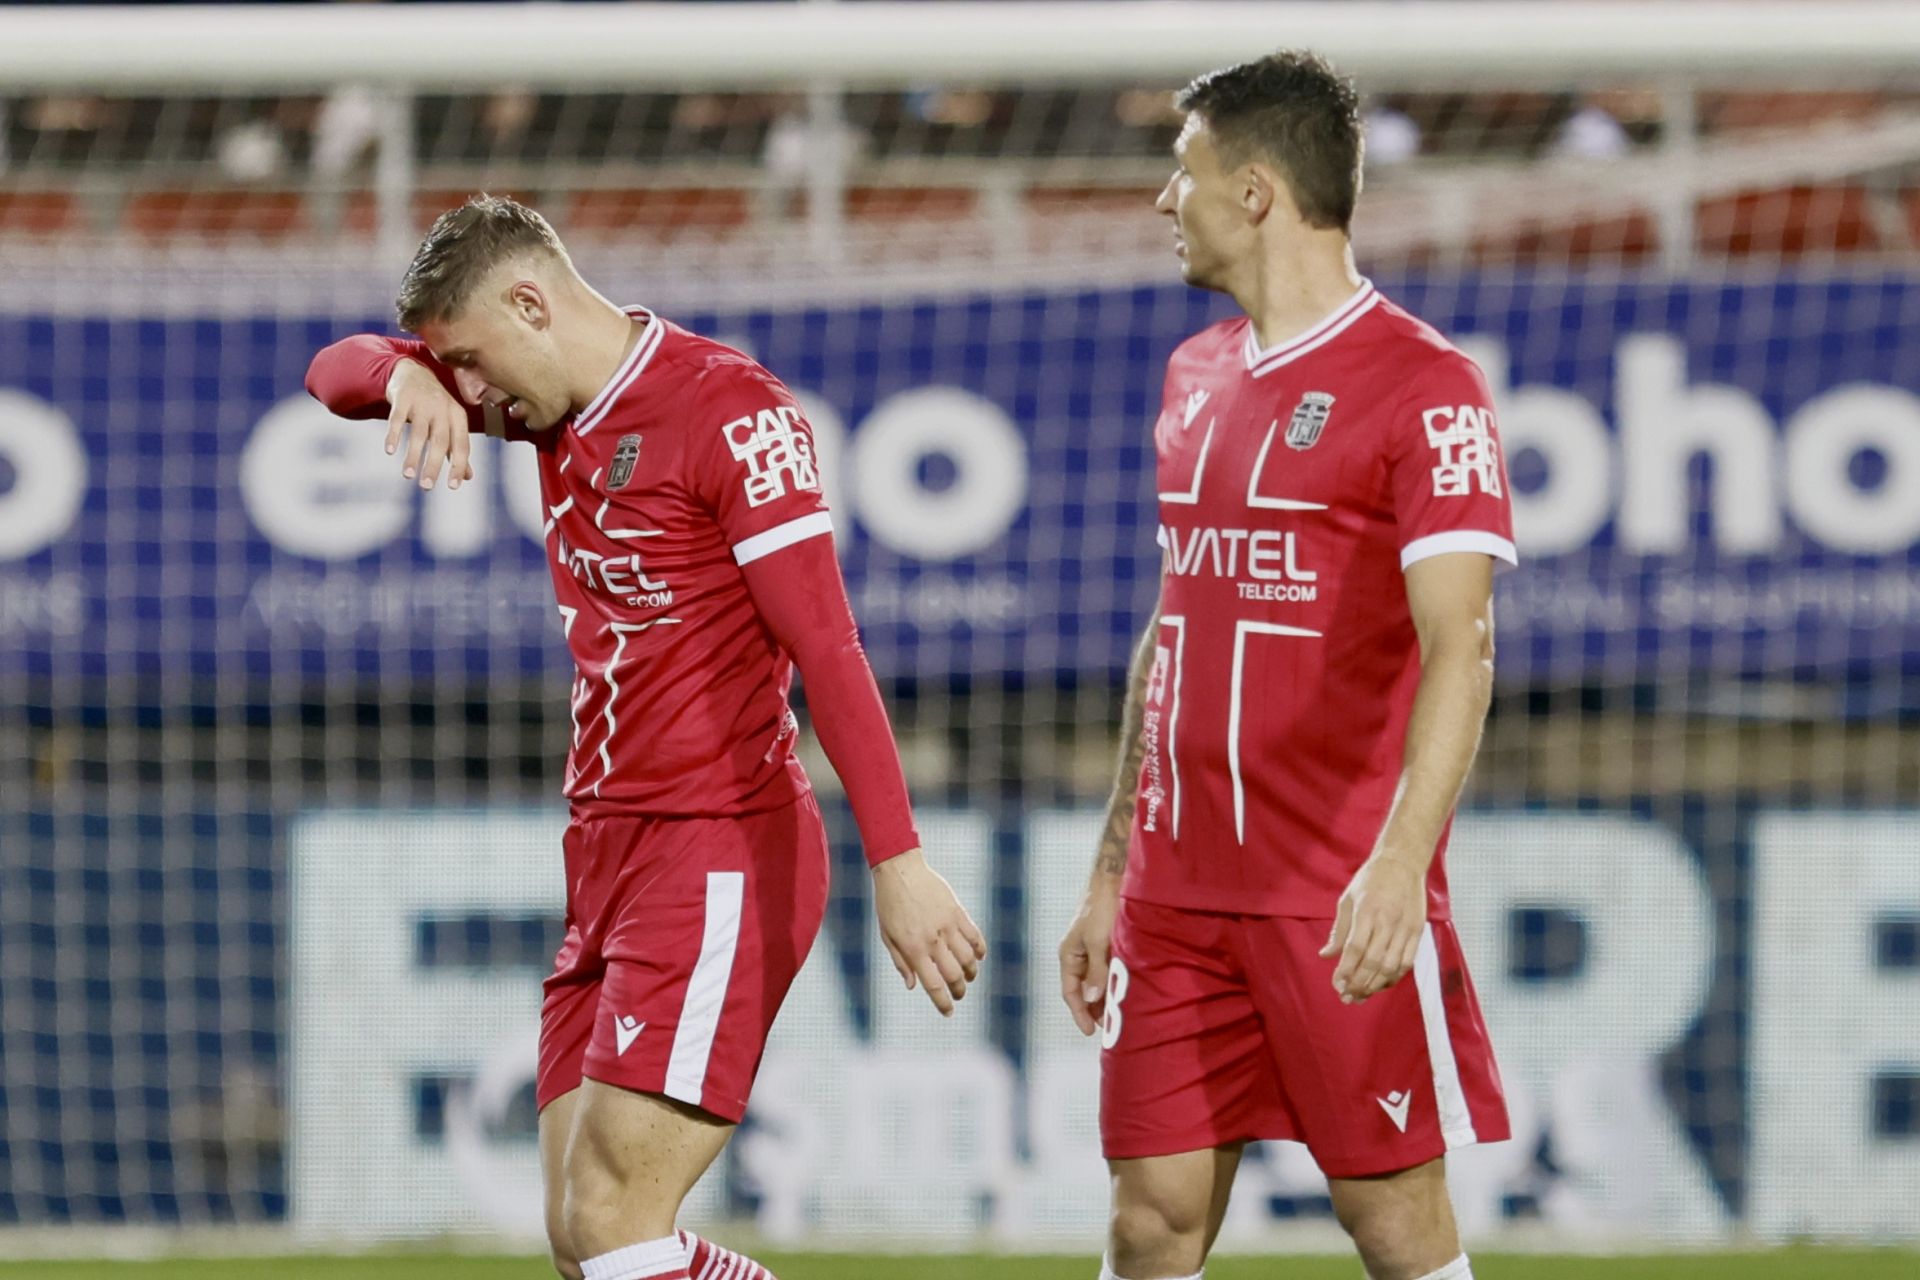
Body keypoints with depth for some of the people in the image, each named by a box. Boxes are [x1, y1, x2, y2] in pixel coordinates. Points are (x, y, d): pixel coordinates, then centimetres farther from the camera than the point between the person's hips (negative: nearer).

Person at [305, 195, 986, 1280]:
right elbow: (335, 374, 17)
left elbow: (826, 648, -18)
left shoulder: (731, 411, -12)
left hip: (723, 859, -9)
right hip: (610, 855, 9)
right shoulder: (562, 404, 13)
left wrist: (898, 863, -25)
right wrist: (407, 377, -8)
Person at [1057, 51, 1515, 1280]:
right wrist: (1110, 878, 20)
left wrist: (1399, 862, -29)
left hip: (1341, 902, -6)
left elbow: (1458, 646, -17)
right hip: (1179, 892, 7)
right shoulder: (1196, 377, 15)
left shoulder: (1424, 385, -8)